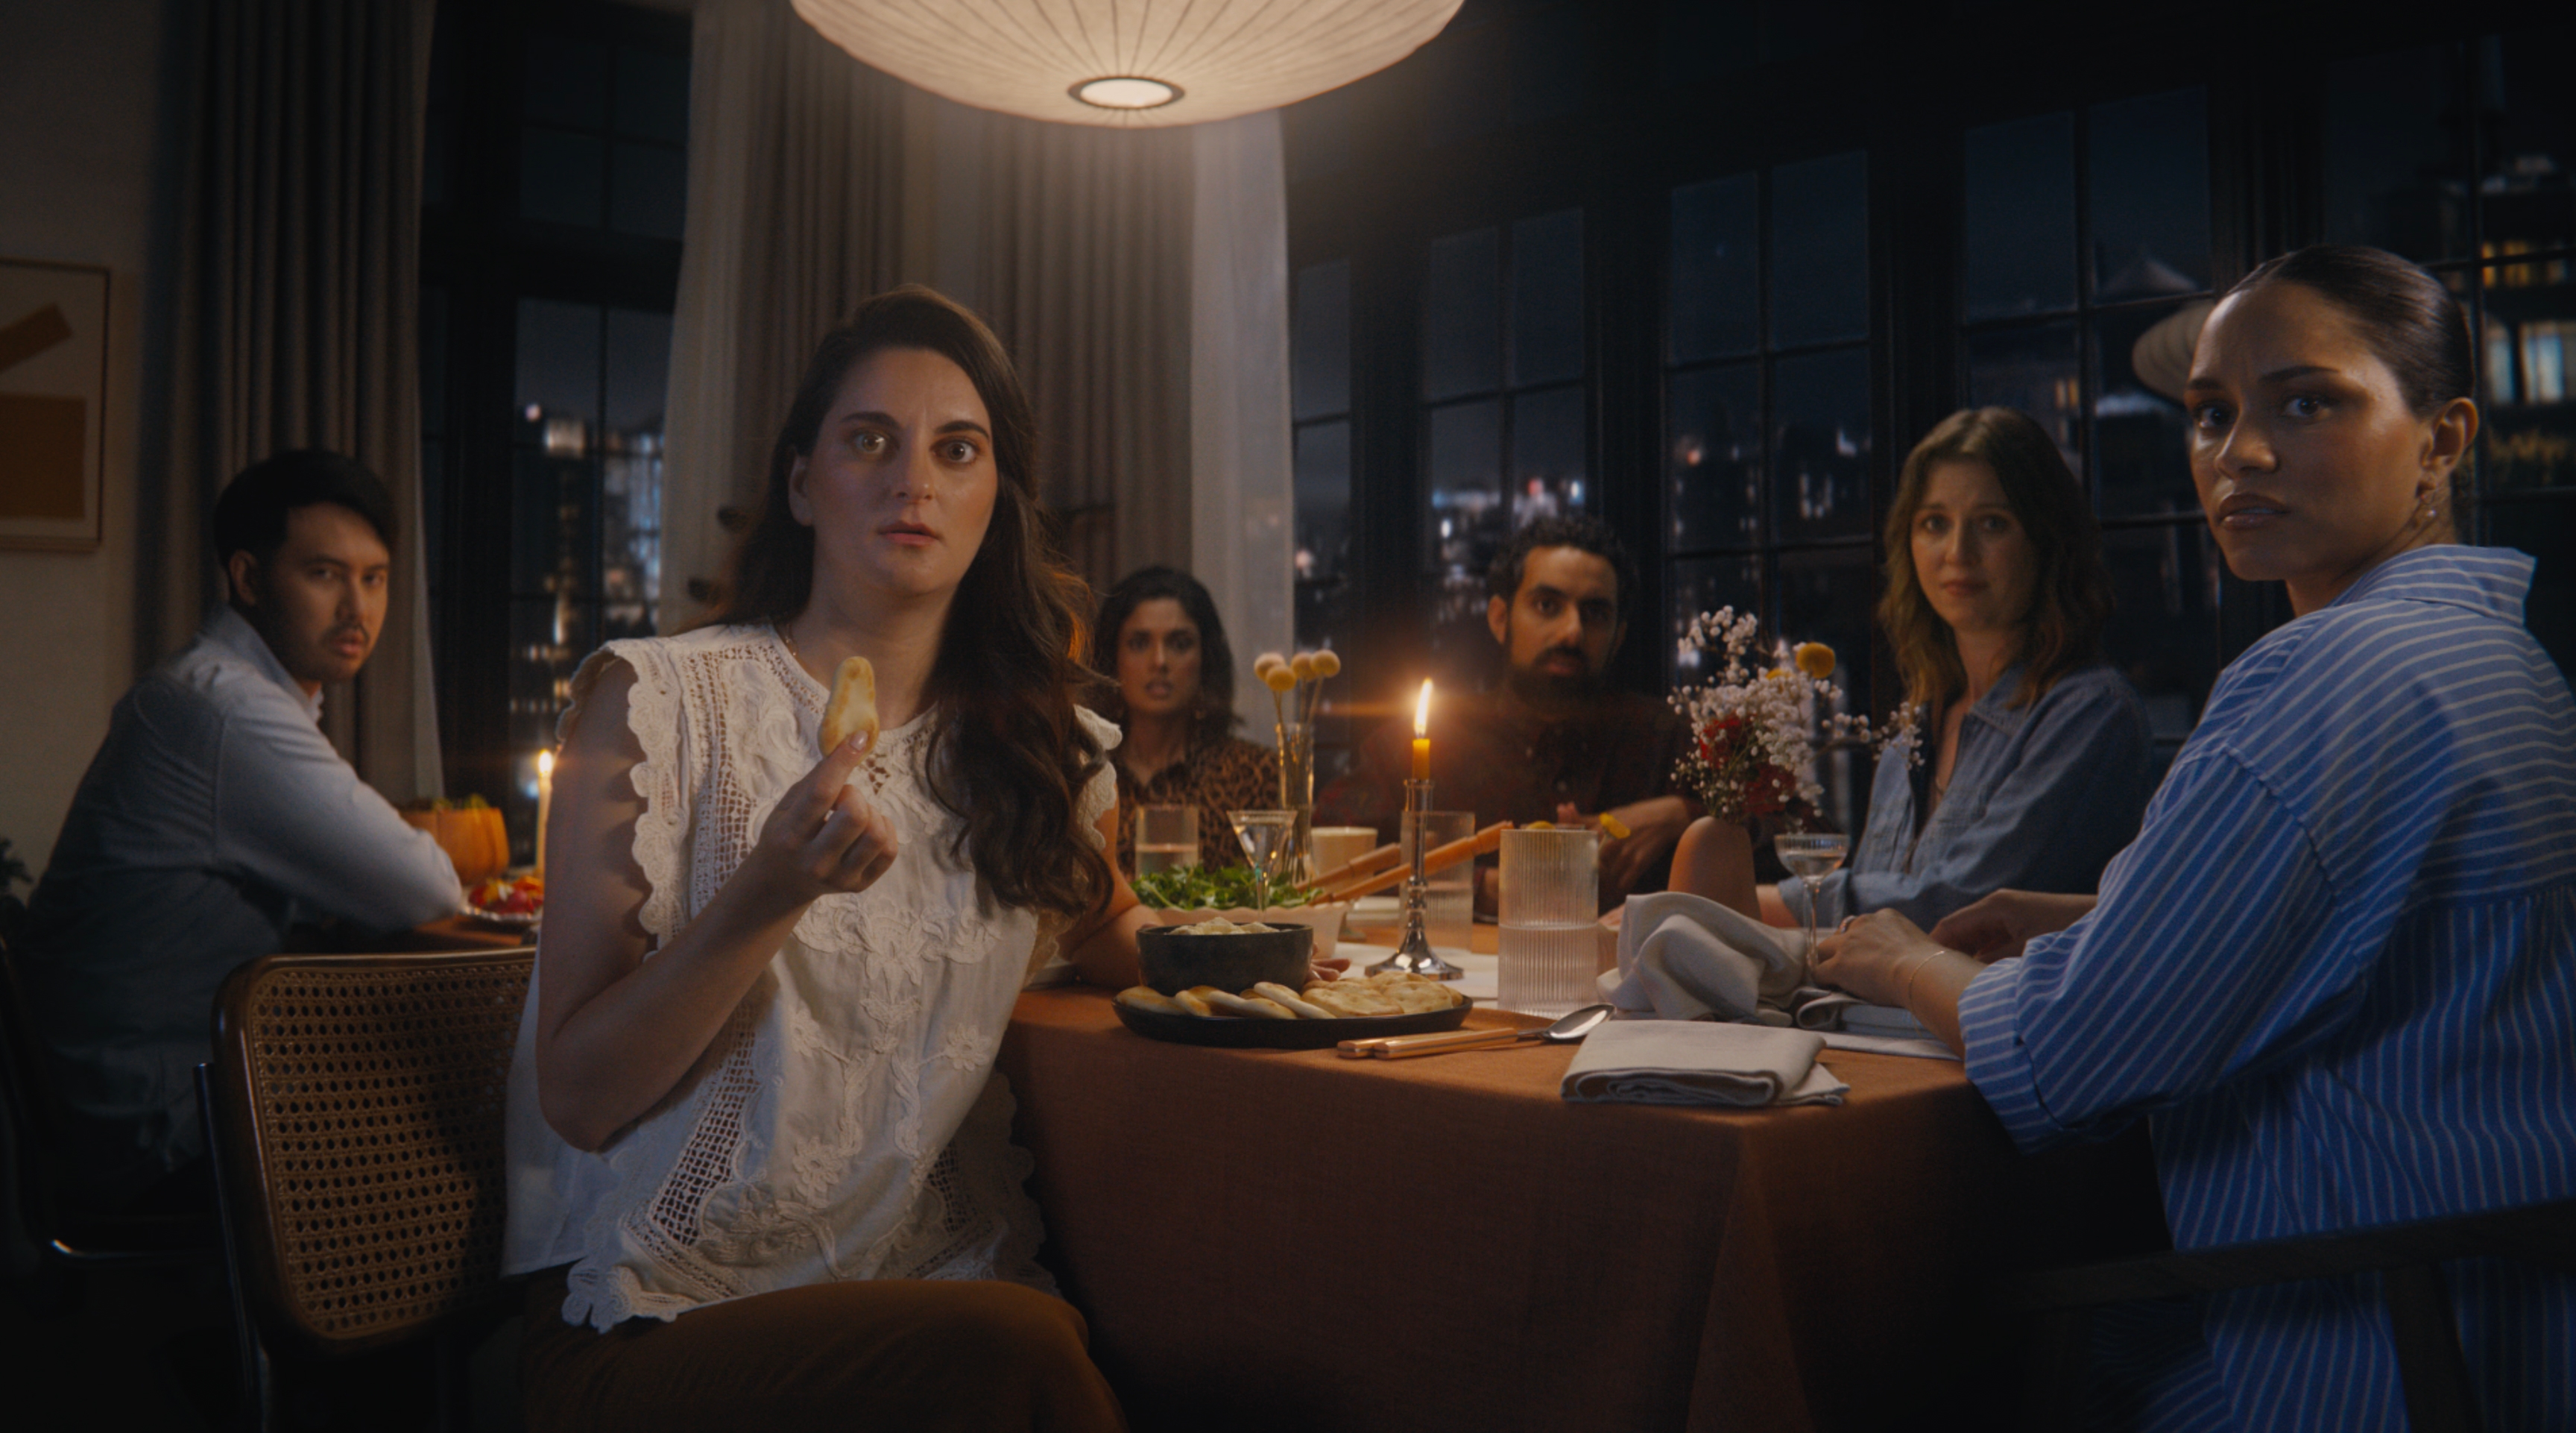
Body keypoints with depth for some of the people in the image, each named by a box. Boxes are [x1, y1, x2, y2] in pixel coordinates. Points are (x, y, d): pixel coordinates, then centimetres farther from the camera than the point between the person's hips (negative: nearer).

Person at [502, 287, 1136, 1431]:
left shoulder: (1036, 745, 8)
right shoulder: (657, 699, -5)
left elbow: (1107, 938, 30)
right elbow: (577, 1099, -8)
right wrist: (764, 901, -22)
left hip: (941, 1287, 4)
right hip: (658, 1325, -3)